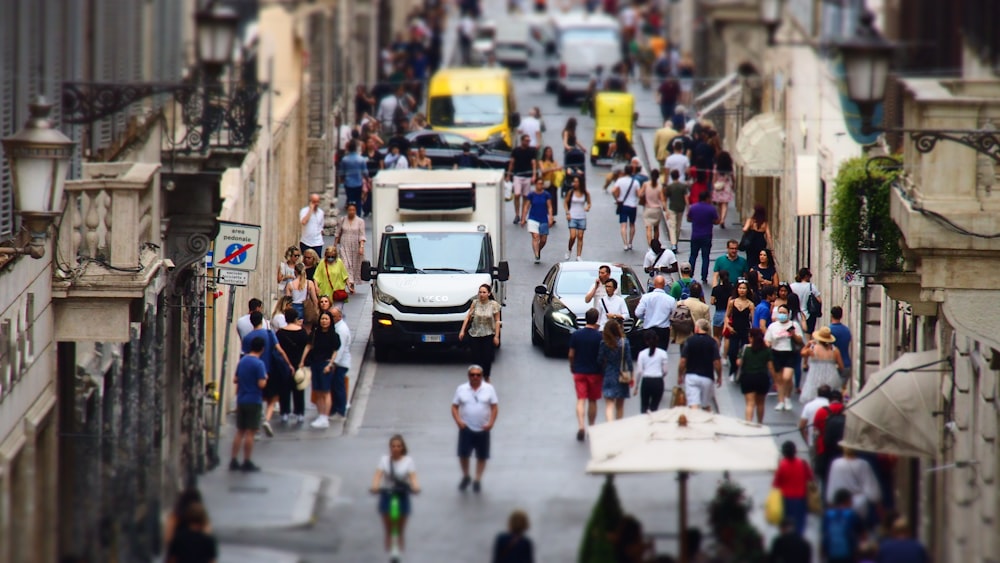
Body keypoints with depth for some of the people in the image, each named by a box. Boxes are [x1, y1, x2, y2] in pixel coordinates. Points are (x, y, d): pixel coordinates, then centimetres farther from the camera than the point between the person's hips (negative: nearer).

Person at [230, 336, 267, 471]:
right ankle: (247, 463, 2)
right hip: (253, 402, -7)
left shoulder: (242, 361, 8)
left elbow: (236, 380, 16)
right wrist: (265, 378, -2)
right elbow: (261, 384, -21)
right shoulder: (259, 364, -15)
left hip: (241, 401, 7)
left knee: (240, 431, 12)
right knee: (250, 432, -1)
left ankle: (233, 461, 11)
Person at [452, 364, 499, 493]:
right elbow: (454, 407, 2)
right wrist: (458, 421, -14)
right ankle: (465, 476, 18)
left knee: (482, 456, 5)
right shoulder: (461, 389, 1)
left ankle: (477, 481, 19)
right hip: (466, 429, 0)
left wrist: (491, 423, -13)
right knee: (463, 454, -6)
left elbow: (494, 407, 0)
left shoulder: (489, 389, 0)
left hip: (483, 429, 0)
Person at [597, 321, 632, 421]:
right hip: (622, 378, 2)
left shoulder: (604, 343, -9)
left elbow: (600, 361, -3)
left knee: (609, 405, -6)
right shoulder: (624, 342, -8)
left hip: (609, 377, -2)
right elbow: (628, 360, -6)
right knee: (620, 405, 17)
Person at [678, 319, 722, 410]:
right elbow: (717, 362, -6)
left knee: (693, 406, -8)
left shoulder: (690, 341, -4)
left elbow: (683, 361, -5)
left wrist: (680, 376, 9)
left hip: (691, 376, -1)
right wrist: (719, 377, 9)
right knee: (706, 406, 17)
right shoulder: (712, 342, -3)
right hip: (707, 377, 1)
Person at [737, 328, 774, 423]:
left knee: (750, 404, -5)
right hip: (763, 378, 2)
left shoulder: (745, 348, -5)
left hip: (747, 377, -2)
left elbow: (739, 362, -12)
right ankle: (760, 424, 33)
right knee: (760, 403, 20)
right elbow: (770, 366, -2)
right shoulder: (767, 350, -1)